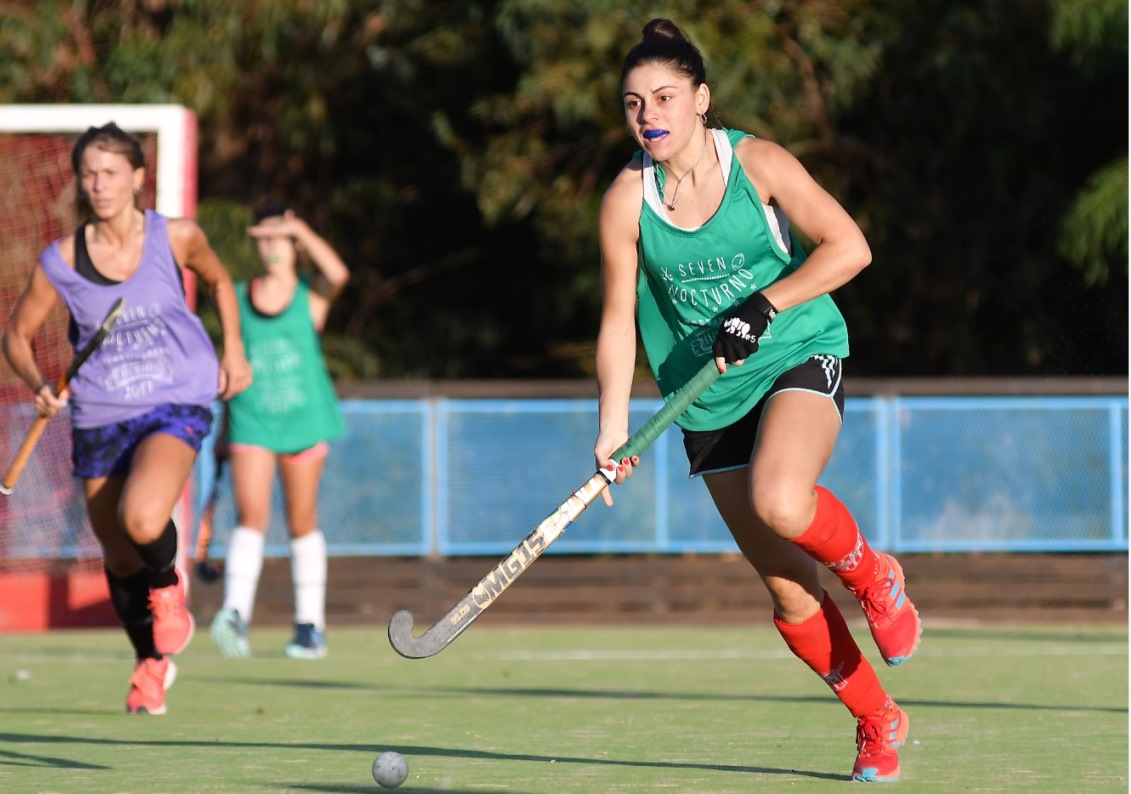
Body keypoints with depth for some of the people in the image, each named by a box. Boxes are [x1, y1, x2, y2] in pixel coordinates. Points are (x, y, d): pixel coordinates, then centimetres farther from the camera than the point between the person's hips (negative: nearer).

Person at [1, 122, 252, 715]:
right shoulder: (60, 261, -7)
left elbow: (218, 281, 15)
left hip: (176, 405, -2)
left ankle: (167, 586, 4)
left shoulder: (176, 238, -7)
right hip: (99, 417, 2)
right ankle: (152, 663, 37)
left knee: (142, 519, -30)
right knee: (120, 560, 11)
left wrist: (233, 350, 7)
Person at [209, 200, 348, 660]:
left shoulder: (312, 295, 1)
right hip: (251, 424, 1)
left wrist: (302, 230, -21)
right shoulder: (238, 298, 7)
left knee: (302, 522, 8)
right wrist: (224, 431, 15)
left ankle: (310, 626, 16)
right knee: (251, 516, -16)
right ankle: (235, 615, -27)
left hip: (303, 420, -1)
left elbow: (337, 273, -23)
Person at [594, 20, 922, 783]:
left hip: (799, 357, -3)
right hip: (711, 399, 3)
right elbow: (618, 320, -1)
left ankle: (871, 572, -1)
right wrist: (613, 428, -10)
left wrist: (766, 305, -21)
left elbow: (848, 246, -11)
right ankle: (879, 721, 20)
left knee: (780, 504, -34)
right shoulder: (626, 201, -4)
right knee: (785, 587, 2)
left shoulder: (758, 163, -9)